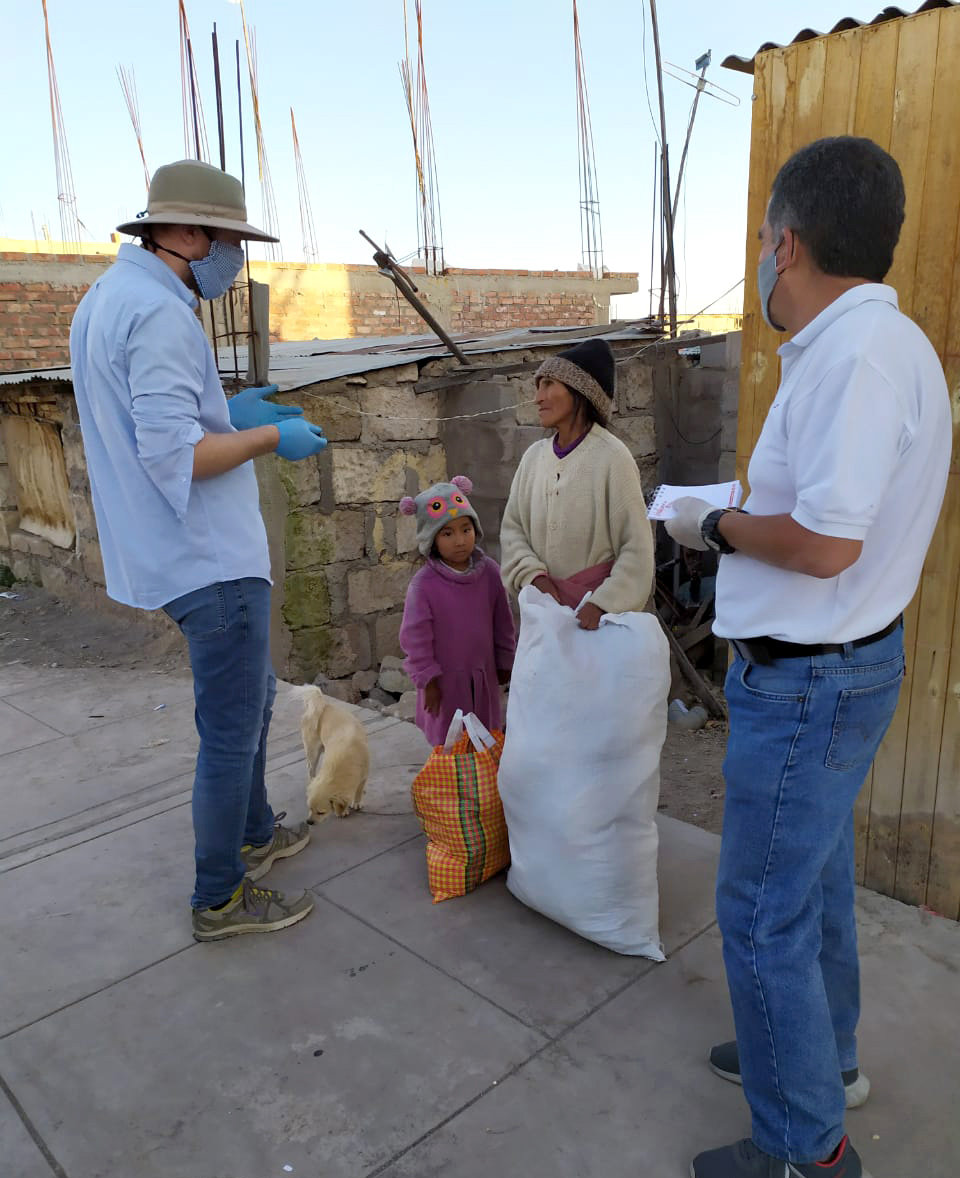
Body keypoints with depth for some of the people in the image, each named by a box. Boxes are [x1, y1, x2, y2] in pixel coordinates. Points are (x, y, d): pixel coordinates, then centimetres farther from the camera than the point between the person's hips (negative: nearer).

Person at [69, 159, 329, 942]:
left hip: (199, 553, 11)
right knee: (231, 731, 2)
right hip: (210, 561, -11)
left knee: (253, 697, 24)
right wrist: (270, 438, -13)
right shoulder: (159, 313, -19)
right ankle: (220, 899, 19)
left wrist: (228, 413, 14)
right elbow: (173, 456, -26)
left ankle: (254, 833, 42)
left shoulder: (106, 299, 14)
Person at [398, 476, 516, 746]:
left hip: (484, 675, 3)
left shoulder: (490, 572, -7)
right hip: (445, 679, -3)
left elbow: (503, 623, 4)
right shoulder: (424, 583, -17)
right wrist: (427, 680, -10)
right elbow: (415, 637, -12)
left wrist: (505, 663, 10)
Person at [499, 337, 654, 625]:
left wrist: (602, 603, -17)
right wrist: (535, 576, -7)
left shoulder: (611, 457, -9)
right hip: (545, 601, 4)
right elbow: (512, 528, 9)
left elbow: (636, 547, -9)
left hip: (598, 606, -4)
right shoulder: (534, 456, 5)